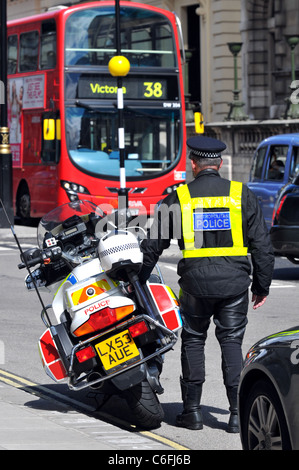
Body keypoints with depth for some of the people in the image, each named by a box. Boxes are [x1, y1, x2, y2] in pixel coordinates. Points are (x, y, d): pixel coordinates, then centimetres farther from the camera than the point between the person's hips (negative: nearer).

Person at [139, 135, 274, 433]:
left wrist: (138, 280, 19)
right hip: (234, 281, 1)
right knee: (231, 342, 6)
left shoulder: (178, 198, 3)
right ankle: (238, 412, -1)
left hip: (195, 280, 0)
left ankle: (192, 411, 12)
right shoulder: (241, 194, 4)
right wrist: (262, 286, 13)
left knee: (193, 341, 12)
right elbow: (261, 245, 5)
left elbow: (153, 244, 7)